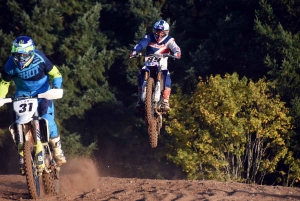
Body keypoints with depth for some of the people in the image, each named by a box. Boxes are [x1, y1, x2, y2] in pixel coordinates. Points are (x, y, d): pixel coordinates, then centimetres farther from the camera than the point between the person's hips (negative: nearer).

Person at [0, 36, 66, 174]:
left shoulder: (40, 59, -19)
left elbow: (55, 73, -8)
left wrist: (56, 87, -26)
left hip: (42, 93, -2)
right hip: (22, 95, 2)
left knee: (48, 121, -21)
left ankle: (57, 152, -5)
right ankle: (22, 156, 4)